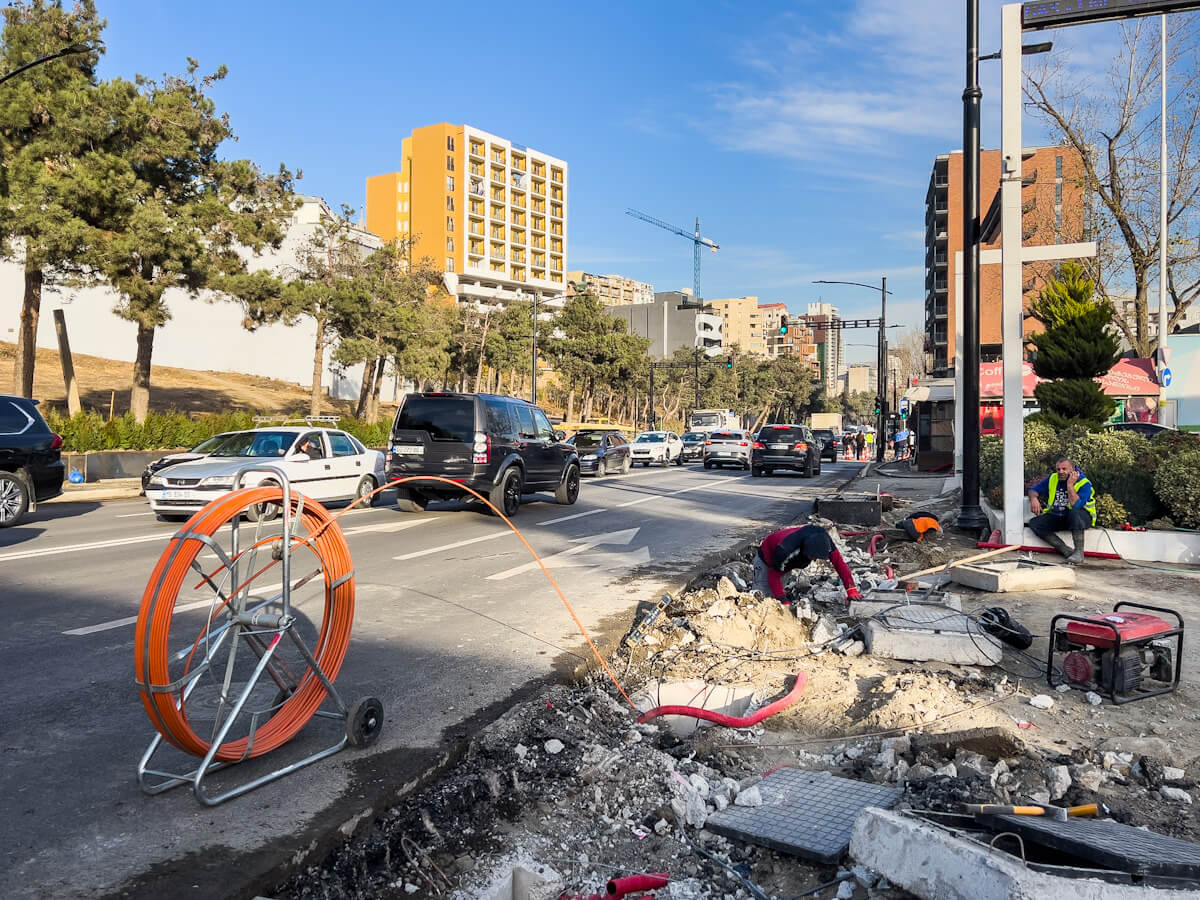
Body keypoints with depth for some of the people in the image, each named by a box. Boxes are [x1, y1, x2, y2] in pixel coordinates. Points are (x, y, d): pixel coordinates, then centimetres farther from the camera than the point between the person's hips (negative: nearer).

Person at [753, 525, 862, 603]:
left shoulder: (822, 539, -32)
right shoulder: (785, 550, -47)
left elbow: (839, 562, -25)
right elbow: (774, 576, -34)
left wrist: (851, 590, -31)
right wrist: (785, 603, -38)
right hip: (767, 559, -6)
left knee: (777, 595, 10)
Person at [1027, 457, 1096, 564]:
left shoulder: (1084, 483, -14)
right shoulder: (1053, 478, 2)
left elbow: (1076, 505, -29)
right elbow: (1034, 489, 12)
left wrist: (1070, 485, -29)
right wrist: (1034, 498, -11)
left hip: (1081, 517, -5)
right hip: (1057, 517, 5)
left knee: (1074, 512, -41)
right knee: (1034, 523, -19)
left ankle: (1079, 552, -31)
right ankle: (1067, 551, -24)